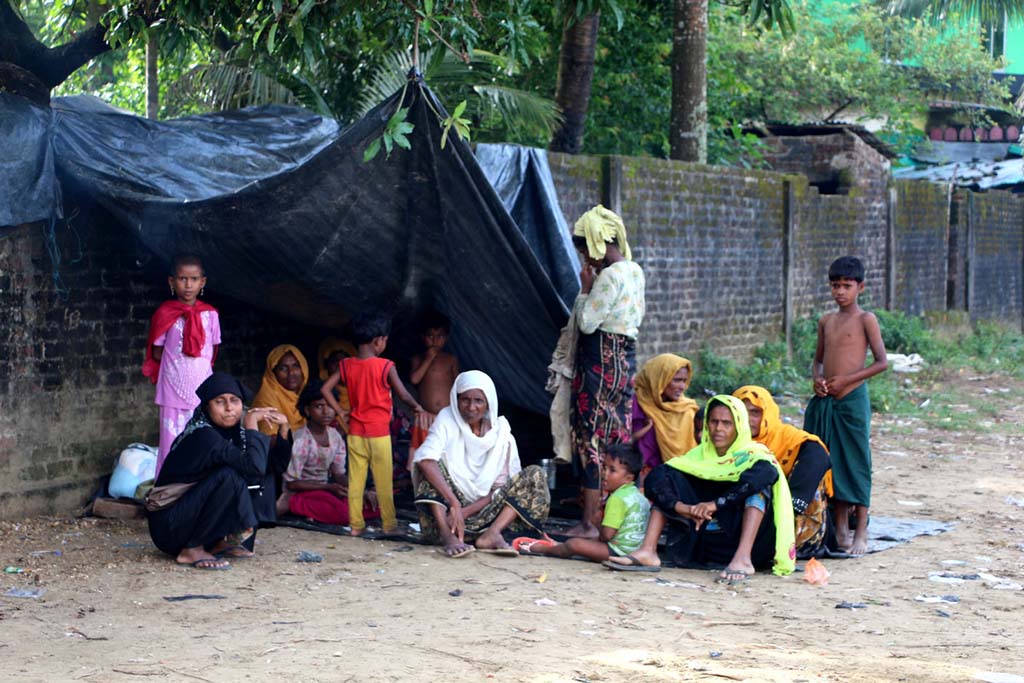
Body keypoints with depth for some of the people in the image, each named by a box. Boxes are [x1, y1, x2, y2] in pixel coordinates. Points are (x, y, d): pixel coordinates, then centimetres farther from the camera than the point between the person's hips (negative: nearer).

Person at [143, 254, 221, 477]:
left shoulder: (210, 314, 3)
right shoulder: (165, 314, -2)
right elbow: (157, 353, 3)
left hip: (201, 388, 2)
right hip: (174, 389, -2)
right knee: (171, 439, -1)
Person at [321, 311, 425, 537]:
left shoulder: (346, 365, -1)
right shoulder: (386, 367, -13)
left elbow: (325, 389, -3)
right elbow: (403, 395, -11)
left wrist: (340, 412, 5)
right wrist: (416, 407, 7)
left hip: (355, 432, 4)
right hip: (379, 433, -4)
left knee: (355, 479, 9)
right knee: (384, 481, 6)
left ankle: (356, 524, 12)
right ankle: (389, 524, 13)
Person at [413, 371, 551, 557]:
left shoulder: (501, 433, 1)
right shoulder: (447, 419, -5)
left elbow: (499, 488, -3)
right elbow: (425, 460, -23)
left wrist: (464, 512, -19)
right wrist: (454, 503, -34)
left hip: (483, 511, 2)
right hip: (445, 508, -2)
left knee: (535, 475, -11)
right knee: (434, 464, -24)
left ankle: (491, 534, -29)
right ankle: (448, 535, -38)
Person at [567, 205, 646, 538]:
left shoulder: (610, 276, -18)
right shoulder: (634, 271, 12)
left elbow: (587, 321, -17)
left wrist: (585, 288, -4)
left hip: (601, 360, -10)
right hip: (626, 357, 10)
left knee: (592, 438, -5)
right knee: (617, 438, 13)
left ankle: (588, 523, -2)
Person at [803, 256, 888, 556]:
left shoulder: (865, 319, -4)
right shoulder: (826, 321, 13)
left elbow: (882, 362, -8)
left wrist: (845, 379, -13)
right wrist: (817, 378, 0)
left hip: (852, 399, -6)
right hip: (825, 401, 6)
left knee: (856, 463, -3)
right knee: (832, 463, 8)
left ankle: (861, 533, 3)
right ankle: (840, 528, 17)